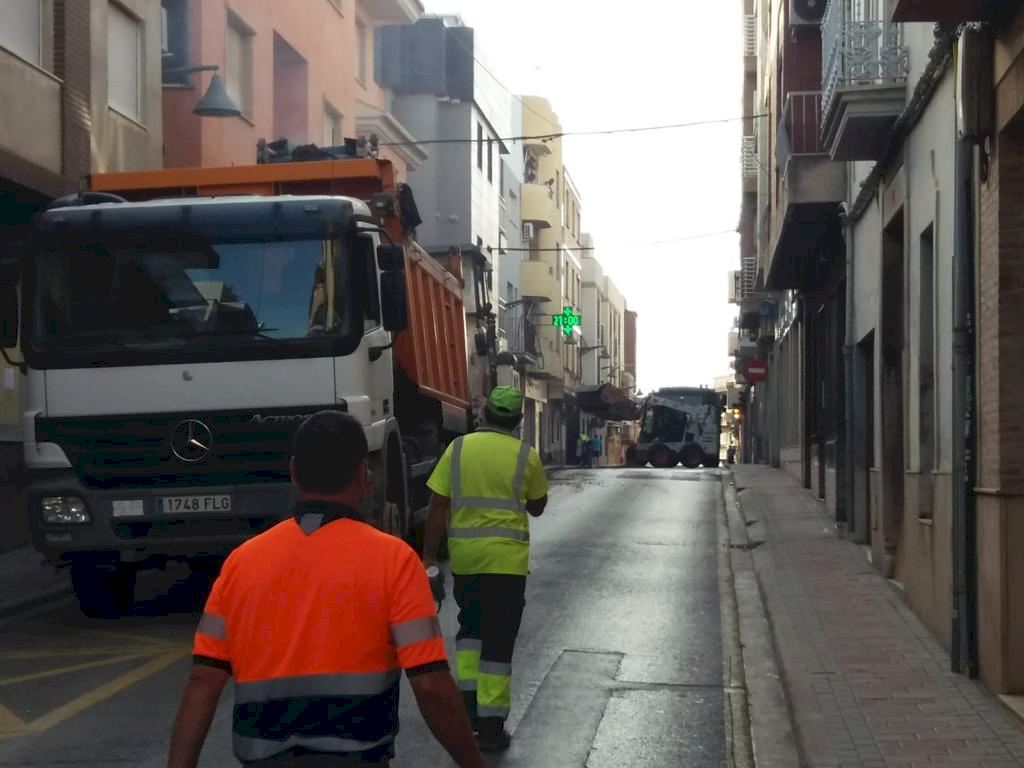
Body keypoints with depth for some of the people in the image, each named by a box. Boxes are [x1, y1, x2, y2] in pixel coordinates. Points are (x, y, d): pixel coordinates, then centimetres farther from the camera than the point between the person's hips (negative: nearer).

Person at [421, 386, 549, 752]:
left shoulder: (458, 448, 0)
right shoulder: (526, 456, -3)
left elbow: (438, 507, -2)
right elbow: (537, 507, 11)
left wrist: (429, 554, 2)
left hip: (464, 556, 2)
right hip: (506, 558, -2)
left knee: (470, 625, 24)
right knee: (498, 639, 2)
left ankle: (468, 698, 14)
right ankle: (490, 724, 1)